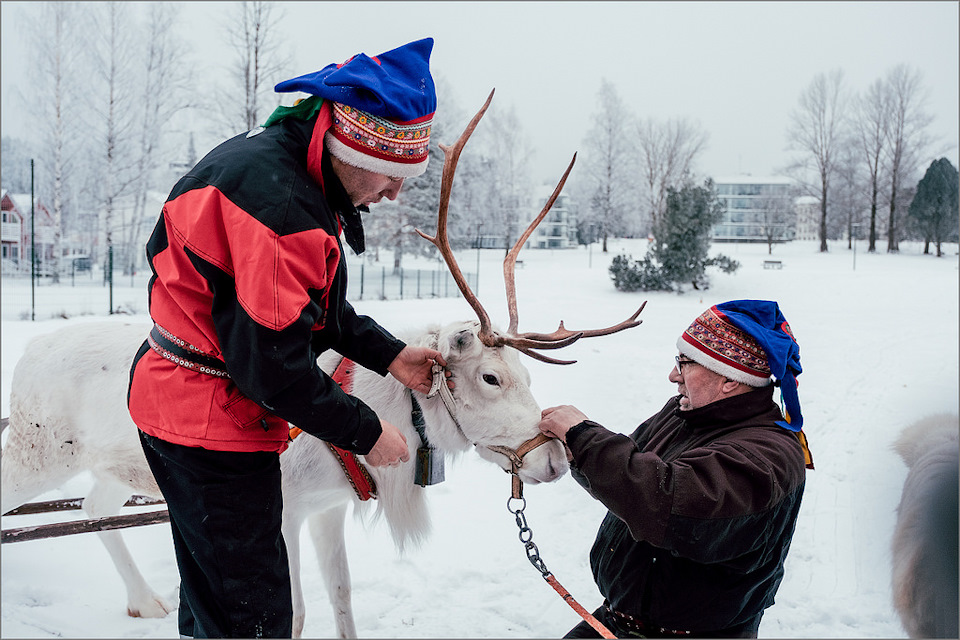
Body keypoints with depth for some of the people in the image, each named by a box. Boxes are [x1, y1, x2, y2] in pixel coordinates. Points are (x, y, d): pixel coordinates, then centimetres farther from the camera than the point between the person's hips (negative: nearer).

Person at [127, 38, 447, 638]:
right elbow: (273, 364, -27)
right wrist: (365, 432, -16)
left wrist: (389, 354, 7)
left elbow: (322, 306, 18)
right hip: (212, 426, -10)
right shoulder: (277, 204, -28)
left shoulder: (285, 165, 6)